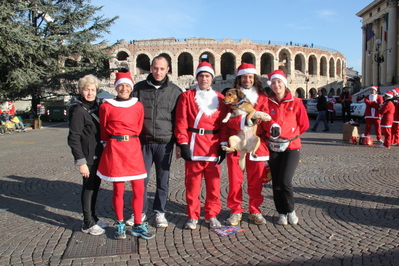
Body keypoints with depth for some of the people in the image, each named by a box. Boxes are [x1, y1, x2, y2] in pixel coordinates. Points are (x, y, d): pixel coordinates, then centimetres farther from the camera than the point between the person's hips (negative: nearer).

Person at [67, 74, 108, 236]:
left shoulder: (95, 107, 9)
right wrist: (81, 162, -20)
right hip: (87, 156, -8)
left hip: (97, 155, 8)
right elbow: (73, 139, -18)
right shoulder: (78, 111, -15)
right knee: (88, 187, 1)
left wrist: (102, 152, 13)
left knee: (95, 185, 16)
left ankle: (93, 217, 31)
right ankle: (88, 224, 15)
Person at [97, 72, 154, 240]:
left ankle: (138, 225, 16)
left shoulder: (138, 106, 6)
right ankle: (120, 225, 22)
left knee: (139, 188, 1)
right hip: (114, 149, -2)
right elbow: (103, 130, 10)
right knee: (118, 189, 5)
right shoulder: (106, 106, -1)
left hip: (133, 149, 2)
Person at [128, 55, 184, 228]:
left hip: (165, 142, 0)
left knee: (163, 180, 8)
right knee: (141, 178, 5)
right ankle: (140, 212, 21)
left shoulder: (175, 91, 4)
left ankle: (160, 212, 23)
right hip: (143, 141, 1)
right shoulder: (139, 88, 5)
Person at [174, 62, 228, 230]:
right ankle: (192, 216, 17)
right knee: (192, 183, 4)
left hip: (213, 146, 2)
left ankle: (212, 215, 20)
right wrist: (183, 144, -8)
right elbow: (181, 122, 0)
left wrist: (223, 145, 0)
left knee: (214, 183, 6)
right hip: (193, 146, -1)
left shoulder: (220, 99, 12)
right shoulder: (186, 96, 6)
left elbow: (224, 124, 8)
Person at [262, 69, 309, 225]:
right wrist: (271, 131, -10)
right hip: (273, 147, 2)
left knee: (285, 181, -13)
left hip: (291, 147, -2)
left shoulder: (296, 103, -2)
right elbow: (264, 123, 7)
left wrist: (289, 134, 4)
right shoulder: (268, 103, 2)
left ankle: (291, 210, 13)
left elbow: (304, 124, 4)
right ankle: (282, 213, 22)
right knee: (276, 183, 5)